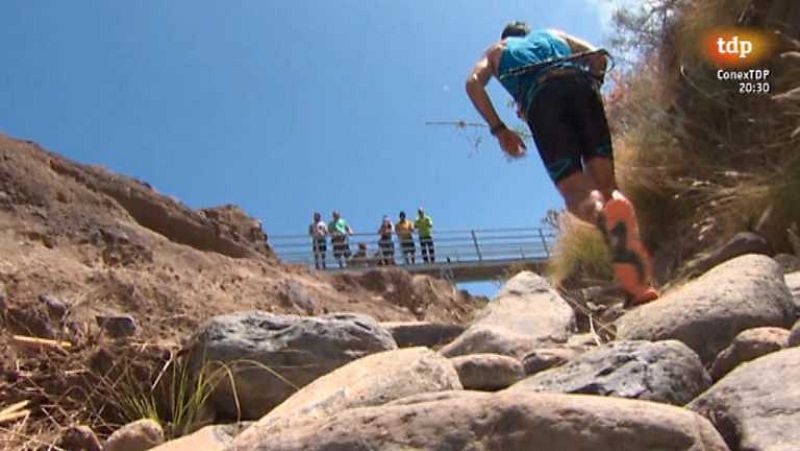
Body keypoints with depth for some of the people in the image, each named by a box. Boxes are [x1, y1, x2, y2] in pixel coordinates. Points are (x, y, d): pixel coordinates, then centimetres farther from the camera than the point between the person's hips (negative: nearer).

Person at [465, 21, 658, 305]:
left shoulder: (497, 50, 35)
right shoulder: (553, 34, 40)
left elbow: (474, 83, 13)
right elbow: (598, 56, 22)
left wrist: (499, 129, 11)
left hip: (540, 96, -2)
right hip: (580, 83, 2)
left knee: (577, 195, -9)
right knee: (607, 186, 1)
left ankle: (605, 215, -47)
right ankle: (639, 282, -20)